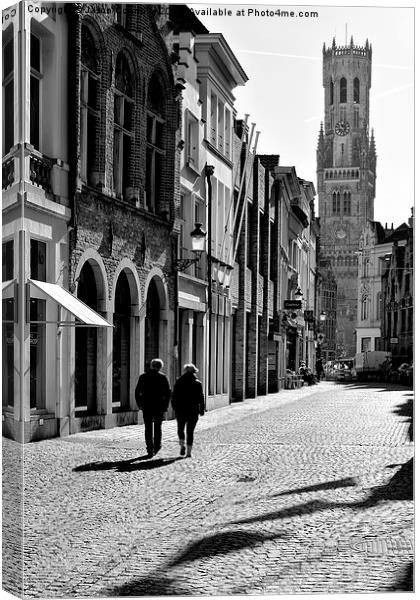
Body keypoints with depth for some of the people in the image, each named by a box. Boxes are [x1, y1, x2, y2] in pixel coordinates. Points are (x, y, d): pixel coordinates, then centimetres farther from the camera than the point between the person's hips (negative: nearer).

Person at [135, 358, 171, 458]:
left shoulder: (143, 377, 2)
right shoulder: (163, 377, 0)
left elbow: (137, 392, 1)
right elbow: (168, 393, -4)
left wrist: (139, 404, 9)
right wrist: (166, 405, 4)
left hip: (147, 407, 0)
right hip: (159, 406, 0)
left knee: (148, 428, 2)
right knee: (158, 427, 16)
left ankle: (150, 449, -4)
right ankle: (157, 446, 18)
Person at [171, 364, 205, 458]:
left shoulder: (179, 382, 0)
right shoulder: (197, 383, -2)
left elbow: (174, 397, 0)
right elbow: (201, 398, -3)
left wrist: (175, 408, 7)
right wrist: (202, 410, 4)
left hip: (181, 411, 0)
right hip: (193, 411, 0)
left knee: (180, 429, 17)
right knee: (190, 431, 5)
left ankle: (182, 445, -4)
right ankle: (189, 451, 0)